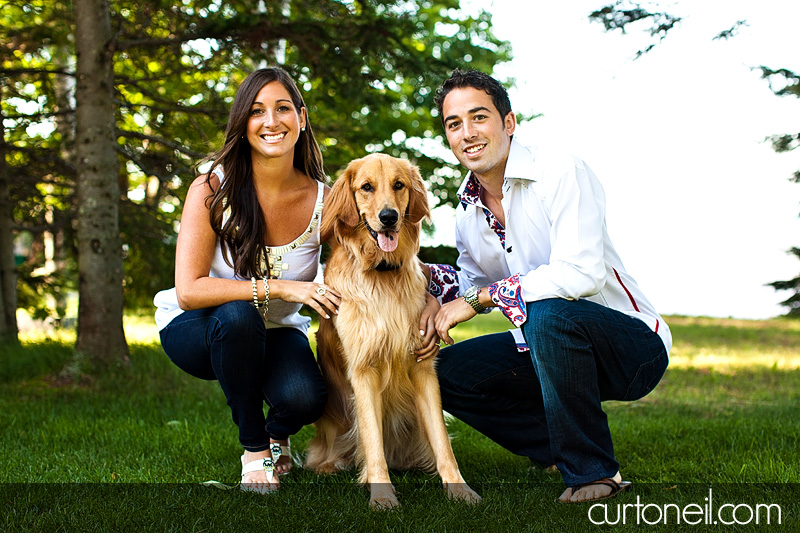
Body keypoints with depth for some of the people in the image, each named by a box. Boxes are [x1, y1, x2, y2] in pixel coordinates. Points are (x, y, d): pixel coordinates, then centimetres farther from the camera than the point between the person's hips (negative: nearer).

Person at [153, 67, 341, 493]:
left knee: (305, 398, -30)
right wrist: (278, 287, -34)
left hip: (274, 334, 2)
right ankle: (254, 450, -14)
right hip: (195, 331, -1)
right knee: (237, 315, -37)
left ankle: (276, 434, 10)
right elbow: (189, 291, -26)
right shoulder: (211, 190, -19)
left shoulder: (323, 200, -13)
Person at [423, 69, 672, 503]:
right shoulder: (467, 210, 6)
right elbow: (472, 282, 20)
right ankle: (564, 451, 4)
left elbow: (581, 272, -30)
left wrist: (478, 298, -24)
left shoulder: (559, 171, -18)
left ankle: (593, 471, -18)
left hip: (634, 345, -7)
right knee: (445, 370, -3)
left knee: (548, 313, -36)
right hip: (546, 343, 8)